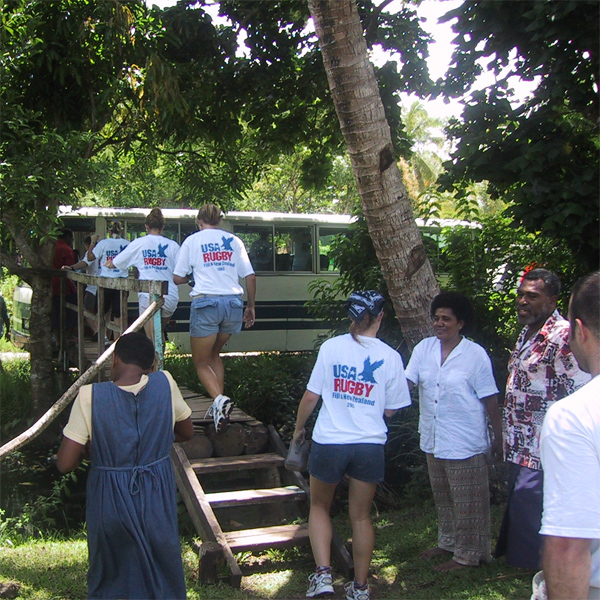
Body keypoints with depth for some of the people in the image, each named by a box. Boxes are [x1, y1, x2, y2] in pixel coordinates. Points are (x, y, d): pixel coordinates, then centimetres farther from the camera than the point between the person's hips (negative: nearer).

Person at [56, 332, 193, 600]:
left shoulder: (90, 396, -16)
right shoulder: (165, 383, -10)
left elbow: (65, 464, -14)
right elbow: (186, 433, 5)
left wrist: (89, 445, 5)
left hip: (110, 500, -1)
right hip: (157, 497, 1)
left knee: (110, 577, 23)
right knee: (163, 568, 23)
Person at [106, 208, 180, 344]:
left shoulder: (138, 243, 5)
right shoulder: (173, 245, 5)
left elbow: (114, 264, 13)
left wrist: (108, 263, 36)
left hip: (147, 295, -2)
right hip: (170, 296, 2)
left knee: (152, 339, 1)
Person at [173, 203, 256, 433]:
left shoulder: (192, 240, 6)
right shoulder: (234, 241, 12)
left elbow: (178, 278, 6)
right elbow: (250, 277, 8)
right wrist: (251, 307, 18)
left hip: (206, 303, -3)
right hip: (233, 302, 4)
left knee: (201, 361, 6)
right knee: (214, 354, 23)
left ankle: (219, 399, -20)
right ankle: (218, 406, 16)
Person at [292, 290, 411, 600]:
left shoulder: (331, 347, -7)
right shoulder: (390, 356, -3)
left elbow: (311, 395, -3)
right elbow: (390, 409, 2)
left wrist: (299, 427, 12)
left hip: (329, 441, -1)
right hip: (370, 444, 1)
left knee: (319, 507, 18)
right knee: (361, 516, 14)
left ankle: (323, 574, 5)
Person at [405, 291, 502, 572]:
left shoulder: (476, 355, -11)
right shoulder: (424, 348, 1)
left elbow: (490, 401, -8)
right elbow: (405, 381, -3)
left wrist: (498, 440, -5)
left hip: (465, 444, -5)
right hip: (433, 441, 6)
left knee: (467, 504, 5)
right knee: (443, 500, 21)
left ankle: (467, 554, 20)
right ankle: (448, 543, 38)